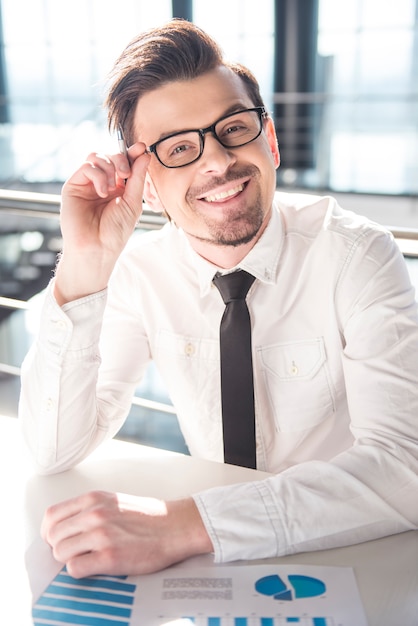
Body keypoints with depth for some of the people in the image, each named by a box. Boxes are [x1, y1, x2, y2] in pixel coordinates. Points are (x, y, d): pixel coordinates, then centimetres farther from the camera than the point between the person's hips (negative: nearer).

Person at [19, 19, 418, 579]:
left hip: (349, 555, -1)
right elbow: (54, 452, -12)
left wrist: (182, 524, -35)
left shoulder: (356, 256, -16)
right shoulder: (140, 272, -7)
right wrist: (84, 270, -24)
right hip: (220, 569, 2)